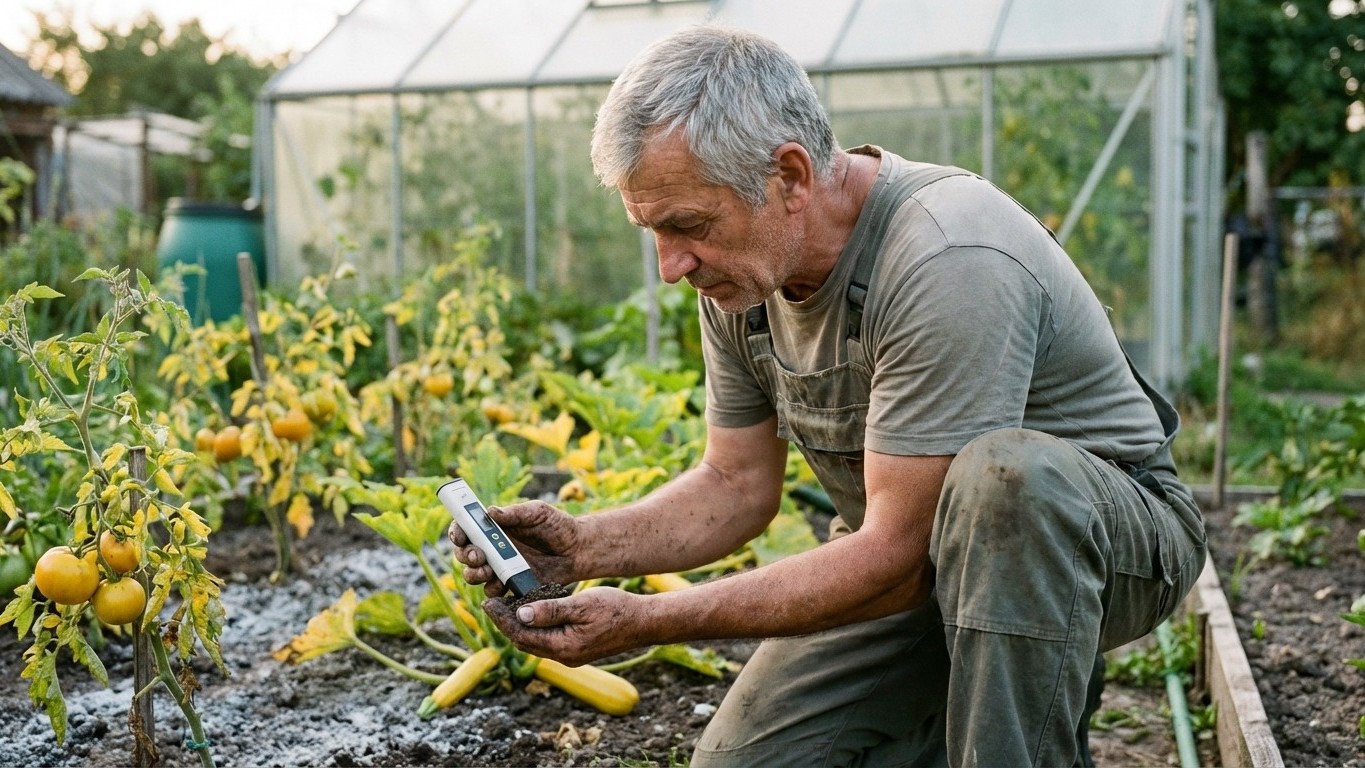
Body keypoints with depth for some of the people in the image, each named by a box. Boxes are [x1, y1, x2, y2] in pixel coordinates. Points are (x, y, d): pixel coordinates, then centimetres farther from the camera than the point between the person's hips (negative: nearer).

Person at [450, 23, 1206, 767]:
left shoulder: (947, 262, -31)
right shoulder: (741, 268, -6)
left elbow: (896, 552, -30)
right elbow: (737, 484, 3)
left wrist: (646, 621, -30)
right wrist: (583, 546, -15)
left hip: (1109, 531, -5)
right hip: (920, 556, 6)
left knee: (1004, 475, -39)